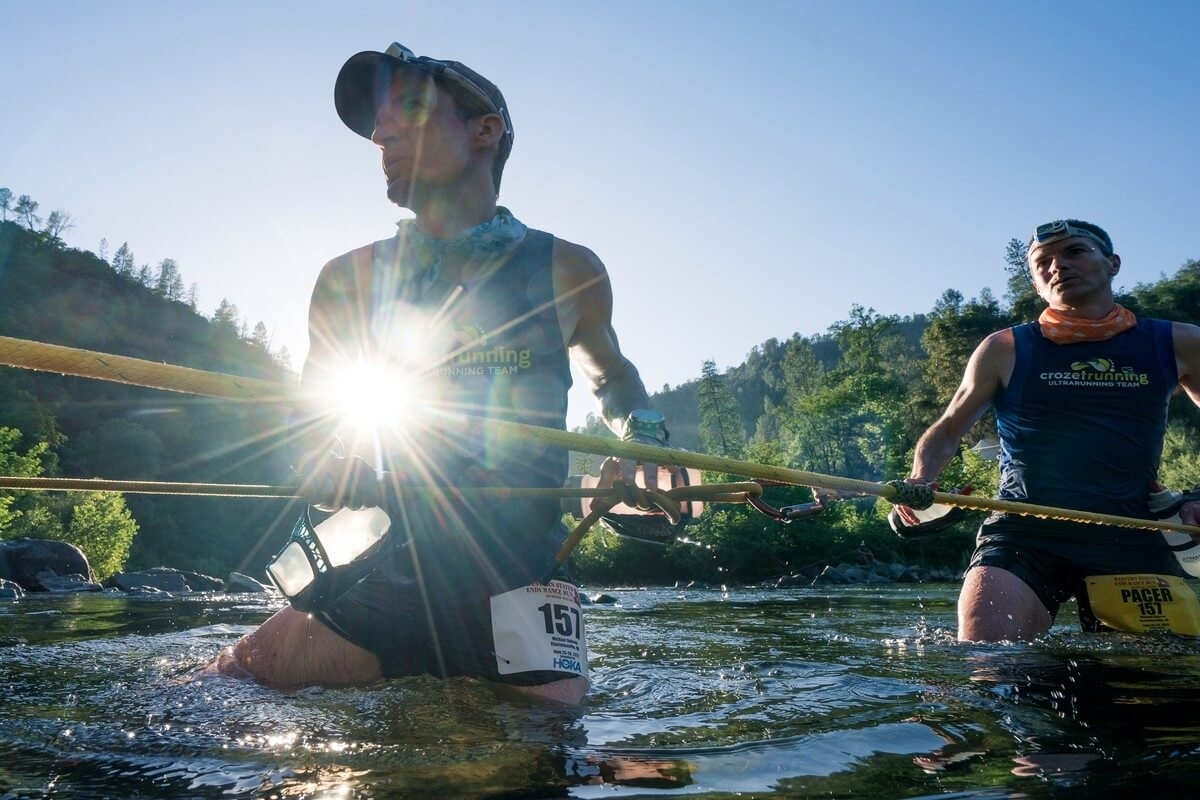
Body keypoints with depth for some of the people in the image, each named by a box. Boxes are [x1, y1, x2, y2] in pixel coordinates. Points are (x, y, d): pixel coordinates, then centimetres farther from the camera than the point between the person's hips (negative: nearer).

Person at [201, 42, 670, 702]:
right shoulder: (349, 280, 7)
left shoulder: (566, 272, 4)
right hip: (386, 579, 1)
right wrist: (357, 483, -11)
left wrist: (641, 438, 2)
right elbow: (313, 452, 12)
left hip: (520, 581, -1)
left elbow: (612, 376, 24)